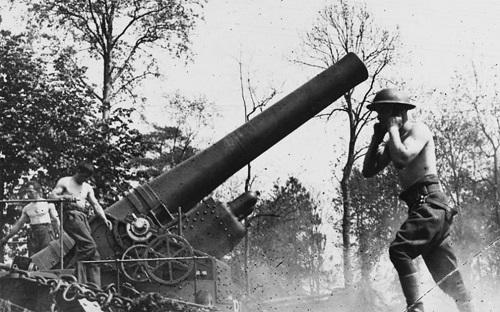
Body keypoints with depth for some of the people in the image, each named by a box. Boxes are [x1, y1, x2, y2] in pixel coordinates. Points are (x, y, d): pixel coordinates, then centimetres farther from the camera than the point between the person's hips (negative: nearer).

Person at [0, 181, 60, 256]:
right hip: (33, 235, 5)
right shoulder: (27, 208, 15)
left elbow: (56, 221, 0)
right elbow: (18, 224, 19)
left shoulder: (48, 204, 2)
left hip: (47, 233, -5)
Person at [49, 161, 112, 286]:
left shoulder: (88, 188, 25)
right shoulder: (65, 182, 11)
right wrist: (67, 197, -17)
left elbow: (95, 204, 17)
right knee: (90, 245, -23)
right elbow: (52, 196, 1)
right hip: (71, 215, -6)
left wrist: (104, 218, 1)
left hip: (83, 217, 6)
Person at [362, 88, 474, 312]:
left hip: (430, 202, -9)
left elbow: (403, 157, -22)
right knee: (445, 275, 8)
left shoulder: (417, 129, -3)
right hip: (420, 207, 9)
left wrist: (392, 128, -8)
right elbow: (368, 171, 14)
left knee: (399, 249, -25)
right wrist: (377, 137, 9)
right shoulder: (393, 140, 20)